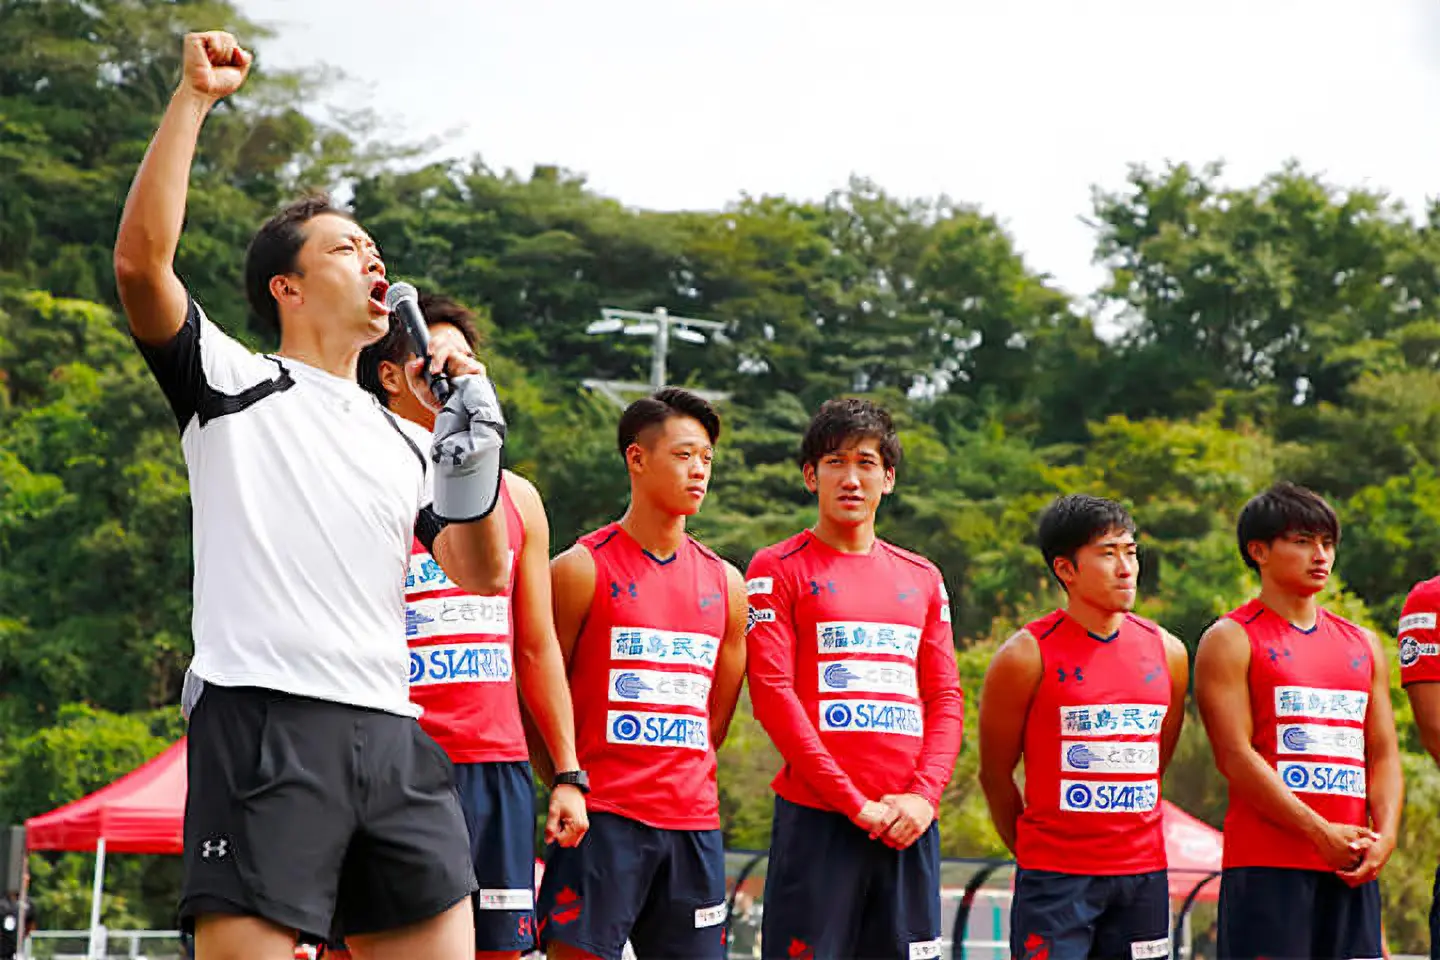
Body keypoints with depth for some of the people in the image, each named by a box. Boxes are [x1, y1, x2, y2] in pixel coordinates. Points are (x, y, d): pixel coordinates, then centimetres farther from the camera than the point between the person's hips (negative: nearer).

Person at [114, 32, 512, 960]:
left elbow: (483, 575, 17)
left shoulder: (407, 441, 26)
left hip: (392, 734, 6)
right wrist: (194, 98, -5)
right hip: (263, 718, -6)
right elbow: (141, 261, -6)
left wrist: (476, 436, 6)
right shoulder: (235, 385, 10)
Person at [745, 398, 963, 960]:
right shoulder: (777, 570, 3)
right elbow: (772, 694, -6)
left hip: (908, 823, 4)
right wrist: (855, 802, -12)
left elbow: (946, 698, 13)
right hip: (816, 817, -4)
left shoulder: (921, 578, 17)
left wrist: (923, 795, -5)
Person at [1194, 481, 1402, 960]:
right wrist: (1322, 834, -14)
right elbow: (1235, 755, -9)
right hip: (1267, 864, -6)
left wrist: (1385, 835, -3)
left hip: (1353, 868, 6)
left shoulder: (1362, 645, 19)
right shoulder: (1230, 640, 1)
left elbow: (1384, 754, 16)